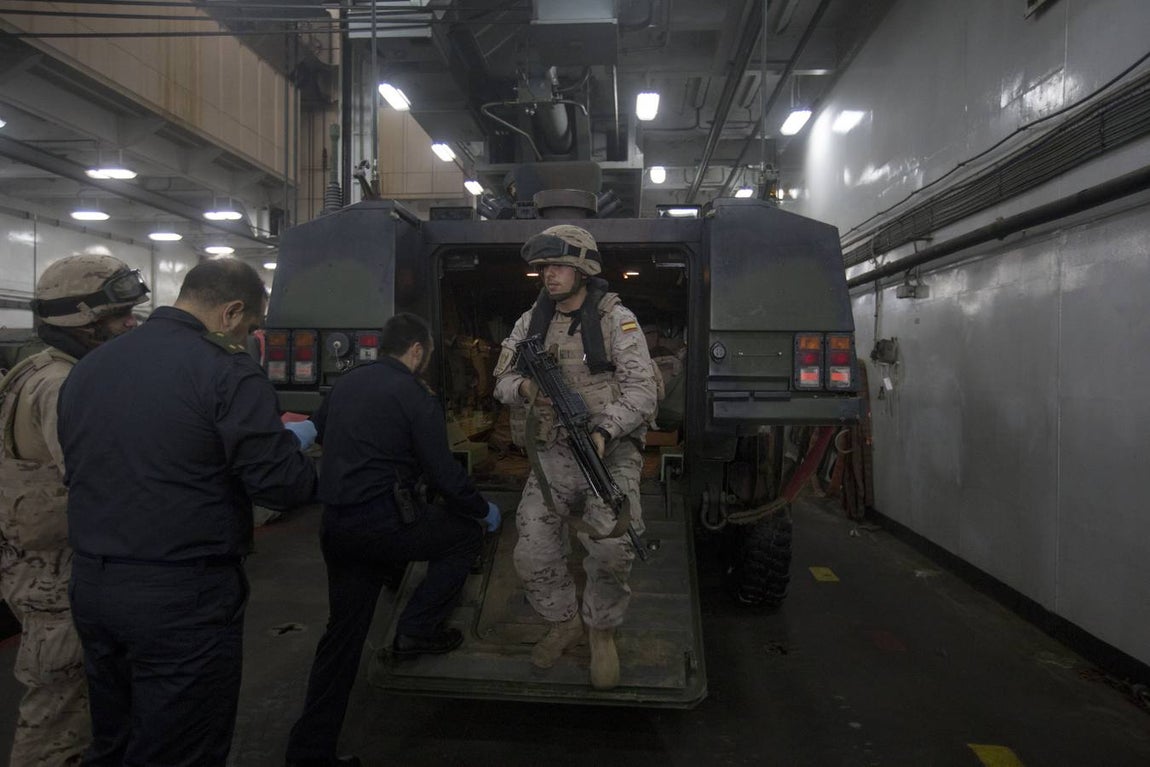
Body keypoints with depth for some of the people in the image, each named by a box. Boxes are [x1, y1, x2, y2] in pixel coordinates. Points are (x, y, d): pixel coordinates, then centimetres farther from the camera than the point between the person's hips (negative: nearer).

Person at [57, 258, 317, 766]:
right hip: (183, 598, -7)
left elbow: (74, 472, 16)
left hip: (90, 585, 8)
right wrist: (297, 444, 2)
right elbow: (284, 485, -19)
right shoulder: (226, 372, -16)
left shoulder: (87, 367, 7)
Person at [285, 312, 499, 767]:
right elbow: (444, 473, -11)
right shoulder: (415, 396, -9)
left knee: (343, 633, 17)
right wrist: (484, 511, 6)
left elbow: (316, 433, 30)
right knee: (468, 531, 14)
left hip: (336, 525, 8)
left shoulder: (346, 383, 12)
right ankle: (416, 631, 13)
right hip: (384, 522, -7)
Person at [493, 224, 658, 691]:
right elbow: (502, 381, 12)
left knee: (613, 549, -21)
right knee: (532, 557, -2)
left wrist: (604, 431, -26)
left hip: (611, 450, -4)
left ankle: (602, 631, 7)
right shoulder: (532, 322, 9)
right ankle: (564, 622, 27)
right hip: (555, 454, 4)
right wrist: (524, 388, -12)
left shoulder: (616, 319, -5)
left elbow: (641, 391, -10)